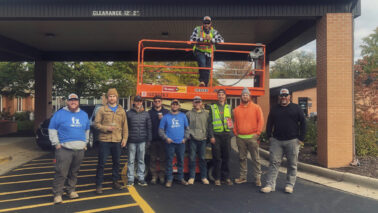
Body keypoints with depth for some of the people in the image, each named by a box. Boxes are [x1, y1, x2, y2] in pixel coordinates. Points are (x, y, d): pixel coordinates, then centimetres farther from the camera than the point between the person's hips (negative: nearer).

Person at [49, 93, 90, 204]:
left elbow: (86, 130, 25)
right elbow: (52, 129, 2)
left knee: (74, 172, 12)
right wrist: (56, 144, -5)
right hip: (64, 149, -4)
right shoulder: (60, 114, 1)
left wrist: (85, 142, 18)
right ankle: (57, 194, 4)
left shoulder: (84, 115, 14)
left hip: (80, 149, 4)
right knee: (61, 173, -7)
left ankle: (71, 190, 25)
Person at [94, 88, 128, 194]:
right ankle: (99, 184, 12)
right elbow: (96, 123, 0)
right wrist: (106, 128, -15)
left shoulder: (121, 111, 9)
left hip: (117, 141, 3)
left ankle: (115, 181, 28)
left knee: (116, 162, 12)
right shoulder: (102, 109, 2)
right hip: (104, 140, -3)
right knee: (101, 163, 2)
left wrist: (124, 138, 4)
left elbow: (125, 126, 10)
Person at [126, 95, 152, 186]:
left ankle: (141, 178, 17)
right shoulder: (129, 113, 3)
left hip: (142, 141, 1)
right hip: (132, 141, -1)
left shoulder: (146, 114, 8)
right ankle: (130, 179, 12)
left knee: (141, 160, 9)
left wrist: (149, 139, 3)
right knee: (131, 161, 3)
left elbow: (149, 128, 8)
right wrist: (125, 139, -3)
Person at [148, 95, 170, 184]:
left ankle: (162, 176, 15)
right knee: (153, 159, 5)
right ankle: (154, 176, 15)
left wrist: (163, 119, -12)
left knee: (163, 159, 4)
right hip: (153, 139, 1)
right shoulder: (150, 112, 9)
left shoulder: (166, 112, 8)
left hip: (163, 139, 0)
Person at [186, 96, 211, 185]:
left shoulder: (206, 113, 10)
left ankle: (204, 177, 15)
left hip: (203, 138, 1)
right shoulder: (189, 113, 7)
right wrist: (189, 134, -2)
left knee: (202, 158, 5)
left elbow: (208, 125, 10)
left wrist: (206, 135, 1)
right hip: (192, 139, -1)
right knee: (192, 158, 1)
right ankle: (191, 177, 11)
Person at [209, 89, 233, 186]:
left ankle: (226, 177, 15)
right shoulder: (213, 107, 6)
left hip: (226, 135, 2)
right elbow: (210, 123, 2)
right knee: (217, 157, 0)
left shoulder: (229, 107, 15)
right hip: (216, 135, -2)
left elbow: (232, 121, 15)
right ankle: (217, 178, 10)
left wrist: (231, 132, 0)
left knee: (226, 157, 6)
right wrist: (211, 136, -6)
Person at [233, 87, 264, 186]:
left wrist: (258, 132, -8)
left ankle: (257, 178, 9)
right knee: (242, 158, 10)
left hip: (252, 137, -3)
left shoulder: (256, 107, 2)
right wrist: (235, 133, 5)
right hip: (240, 138, 3)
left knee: (255, 159, 1)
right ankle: (243, 176, 20)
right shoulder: (237, 109, 11)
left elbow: (261, 121, -1)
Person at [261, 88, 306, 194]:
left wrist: (301, 138, -2)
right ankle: (270, 185, 3)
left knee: (292, 164, 5)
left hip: (292, 141, -1)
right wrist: (269, 137, 6)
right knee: (273, 163, -1)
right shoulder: (274, 109, 13)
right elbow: (269, 124, 16)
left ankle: (290, 185, 17)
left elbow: (303, 123, 5)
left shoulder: (296, 108, 6)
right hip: (276, 141, 2)